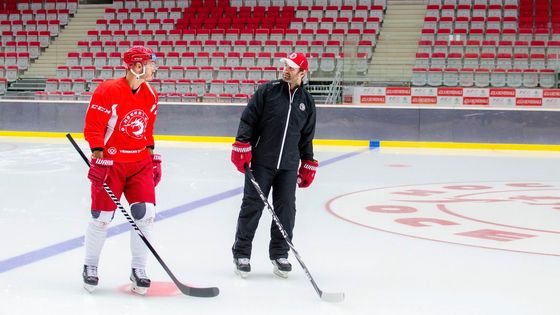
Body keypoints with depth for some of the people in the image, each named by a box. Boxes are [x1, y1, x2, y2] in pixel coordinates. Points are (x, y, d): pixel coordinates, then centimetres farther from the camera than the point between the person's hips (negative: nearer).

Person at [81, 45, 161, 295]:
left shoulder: (150, 95, 6)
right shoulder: (108, 91, -15)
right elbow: (93, 126, -14)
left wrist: (153, 157, 15)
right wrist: (99, 157, -19)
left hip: (140, 163, 5)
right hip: (110, 163, -5)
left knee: (146, 214, -3)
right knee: (102, 217, 2)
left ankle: (138, 269, 12)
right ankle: (90, 267, 23)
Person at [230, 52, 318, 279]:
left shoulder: (307, 102, 10)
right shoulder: (267, 90, -1)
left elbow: (307, 137, 17)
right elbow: (248, 119, -3)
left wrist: (308, 164, 17)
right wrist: (242, 145, -11)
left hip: (288, 166, 3)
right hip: (260, 160, -3)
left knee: (286, 209, 4)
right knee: (252, 206, 1)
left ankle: (279, 254, 17)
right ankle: (241, 253, 10)